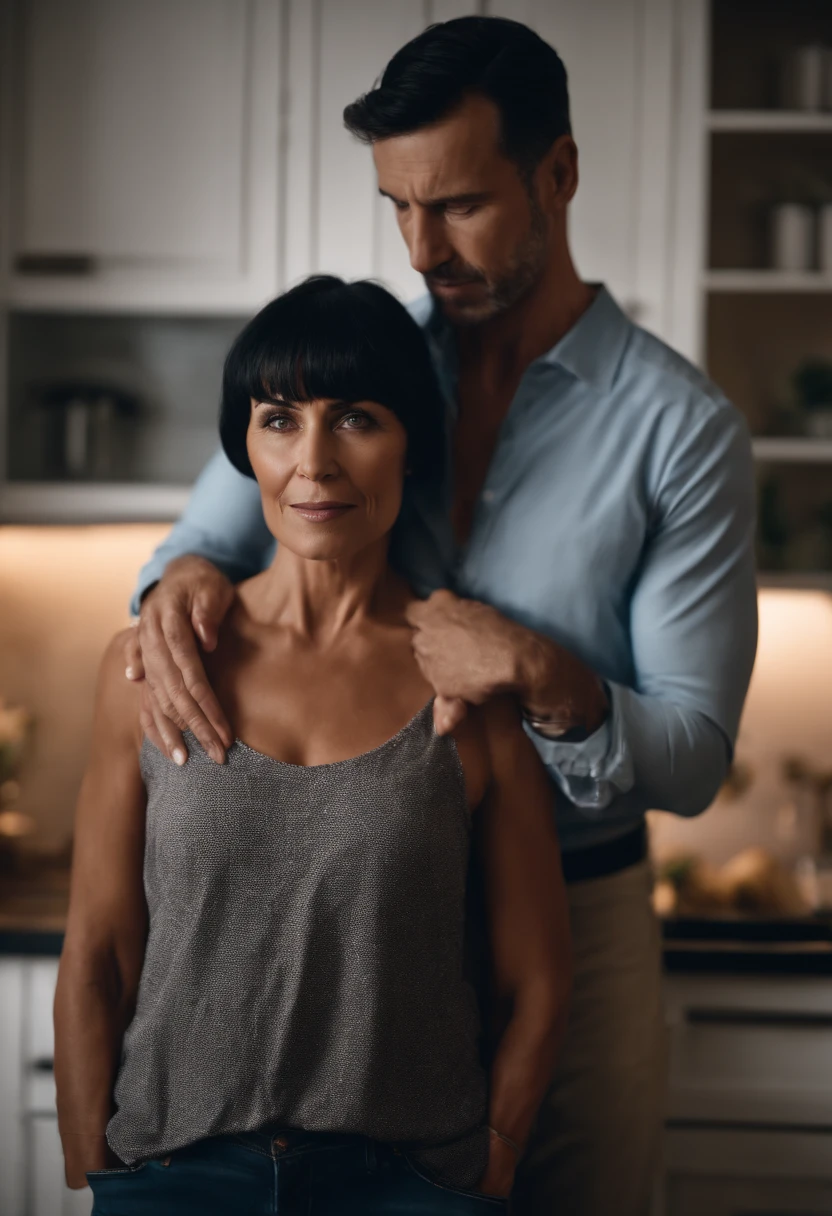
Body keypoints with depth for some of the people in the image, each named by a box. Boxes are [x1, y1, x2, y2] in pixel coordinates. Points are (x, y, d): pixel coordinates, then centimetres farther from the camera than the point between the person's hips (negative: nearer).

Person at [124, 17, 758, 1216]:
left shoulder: (684, 430, -9)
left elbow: (694, 758, -9)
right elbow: (211, 533, 5)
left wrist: (544, 679, -29)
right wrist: (179, 581, -20)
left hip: (569, 918, -2)